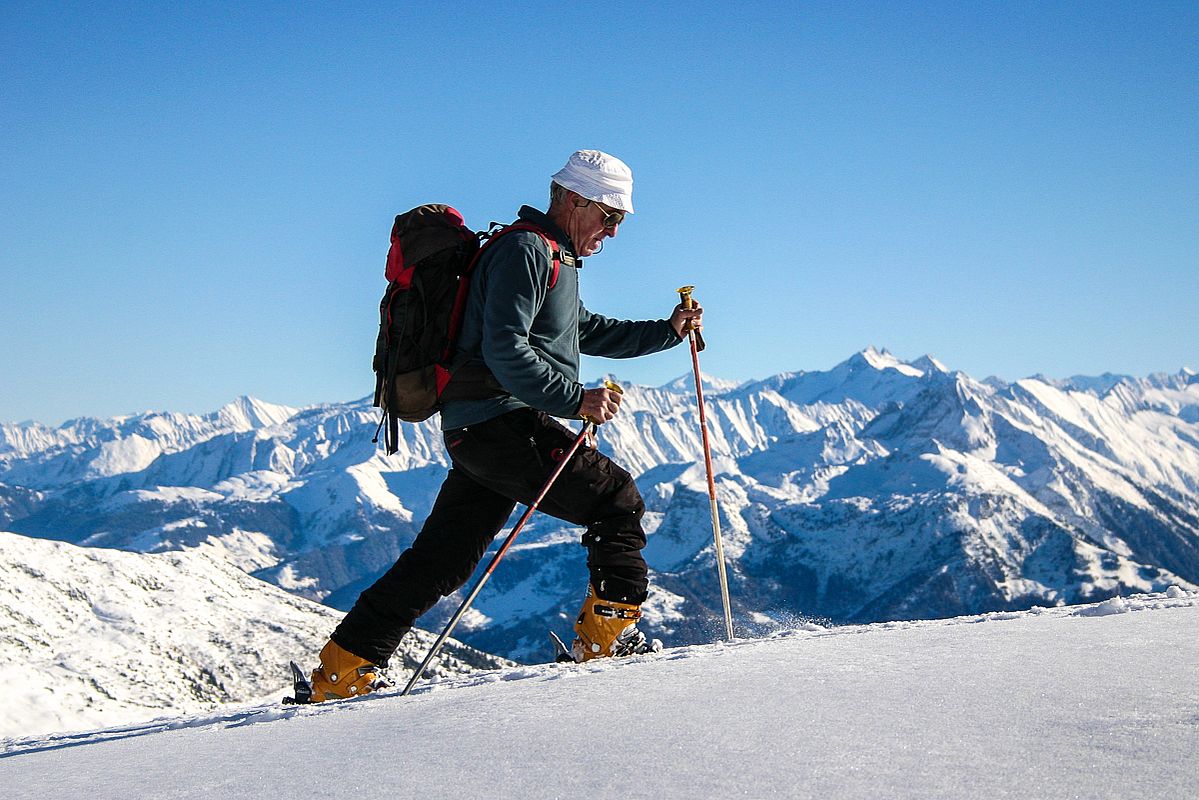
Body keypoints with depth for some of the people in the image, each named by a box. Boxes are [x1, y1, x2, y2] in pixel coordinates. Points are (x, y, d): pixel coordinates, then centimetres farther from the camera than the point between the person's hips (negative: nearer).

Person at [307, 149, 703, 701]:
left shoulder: (552, 262, 26)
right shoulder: (526, 251, -8)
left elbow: (592, 333, 33)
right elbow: (505, 350, -19)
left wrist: (667, 331, 22)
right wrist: (575, 399, -24)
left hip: (474, 430, 10)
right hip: (505, 422, -10)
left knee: (442, 559, 8)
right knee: (618, 501, -4)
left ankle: (341, 671, 10)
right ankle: (608, 636, -2)